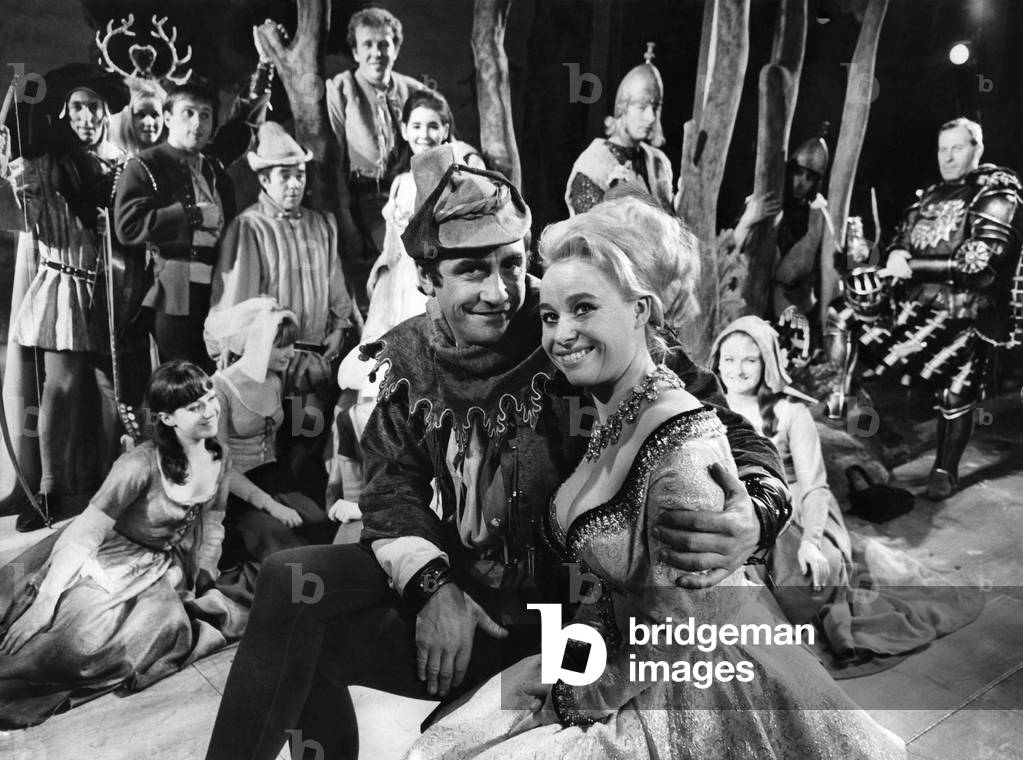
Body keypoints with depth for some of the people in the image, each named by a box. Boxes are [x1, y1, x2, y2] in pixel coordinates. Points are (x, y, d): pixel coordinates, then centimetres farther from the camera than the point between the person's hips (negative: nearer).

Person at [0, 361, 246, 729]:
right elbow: (84, 532, -24)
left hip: (163, 567, 6)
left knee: (164, 626, -19)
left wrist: (204, 580, 2)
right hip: (108, 557, -6)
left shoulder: (220, 457, -7)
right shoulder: (142, 464, -26)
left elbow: (212, 523, 8)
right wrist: (44, 604, -26)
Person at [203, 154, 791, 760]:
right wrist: (432, 585, -17)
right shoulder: (405, 358, -1)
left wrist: (757, 516, -39)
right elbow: (391, 482, 0)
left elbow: (729, 433, -17)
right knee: (292, 581, -8)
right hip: (455, 588, 4)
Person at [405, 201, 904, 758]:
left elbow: (675, 641, -20)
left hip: (696, 700, -6)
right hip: (614, 656, 7)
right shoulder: (603, 418, -1)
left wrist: (575, 701, -10)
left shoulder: (685, 448, -25)